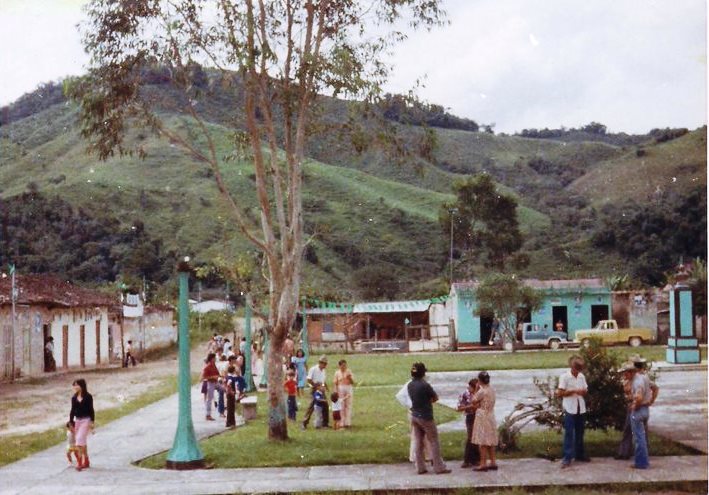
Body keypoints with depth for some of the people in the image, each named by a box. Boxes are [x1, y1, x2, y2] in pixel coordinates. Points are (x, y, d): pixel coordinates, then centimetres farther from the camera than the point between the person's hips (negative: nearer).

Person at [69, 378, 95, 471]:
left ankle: (80, 462, -11)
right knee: (82, 441, 11)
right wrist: (71, 422, 9)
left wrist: (92, 422, -9)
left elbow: (91, 410, -5)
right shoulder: (74, 398, 5)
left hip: (86, 420, -5)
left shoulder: (88, 397, -7)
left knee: (80, 440, -15)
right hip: (77, 420, 5)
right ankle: (86, 461, 22)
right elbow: (73, 410, 10)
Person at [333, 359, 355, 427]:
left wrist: (349, 377, -14)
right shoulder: (337, 373, 3)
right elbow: (335, 383, 3)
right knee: (341, 406, 0)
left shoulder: (349, 371, 4)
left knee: (348, 406, 1)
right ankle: (342, 422, 4)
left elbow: (352, 382, 5)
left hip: (348, 389, 1)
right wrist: (336, 392, -5)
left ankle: (348, 422, 5)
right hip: (340, 389, -1)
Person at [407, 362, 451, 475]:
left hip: (415, 416, 7)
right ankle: (439, 467, 3)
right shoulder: (424, 385, -19)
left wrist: (426, 400, 5)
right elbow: (436, 398, -8)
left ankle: (420, 467, 13)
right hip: (425, 417, -7)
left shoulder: (410, 385, 3)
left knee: (419, 442, 10)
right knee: (434, 442, 1)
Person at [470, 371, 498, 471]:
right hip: (491, 417, 8)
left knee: (482, 441, -4)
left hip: (482, 417, -8)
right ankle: (493, 463, 14)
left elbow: (474, 402, -7)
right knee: (491, 441, 12)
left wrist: (476, 390, -4)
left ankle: (483, 464, -4)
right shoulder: (492, 390, 7)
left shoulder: (481, 391, -17)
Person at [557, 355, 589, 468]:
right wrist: (574, 391, -20)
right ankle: (567, 458, -5)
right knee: (569, 433, -6)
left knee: (579, 433, 14)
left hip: (581, 408, 6)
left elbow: (585, 390, 13)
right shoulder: (564, 377, -10)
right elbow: (560, 393, -12)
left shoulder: (582, 376, 7)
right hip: (570, 409, -6)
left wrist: (583, 392, -11)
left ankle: (579, 454, 25)